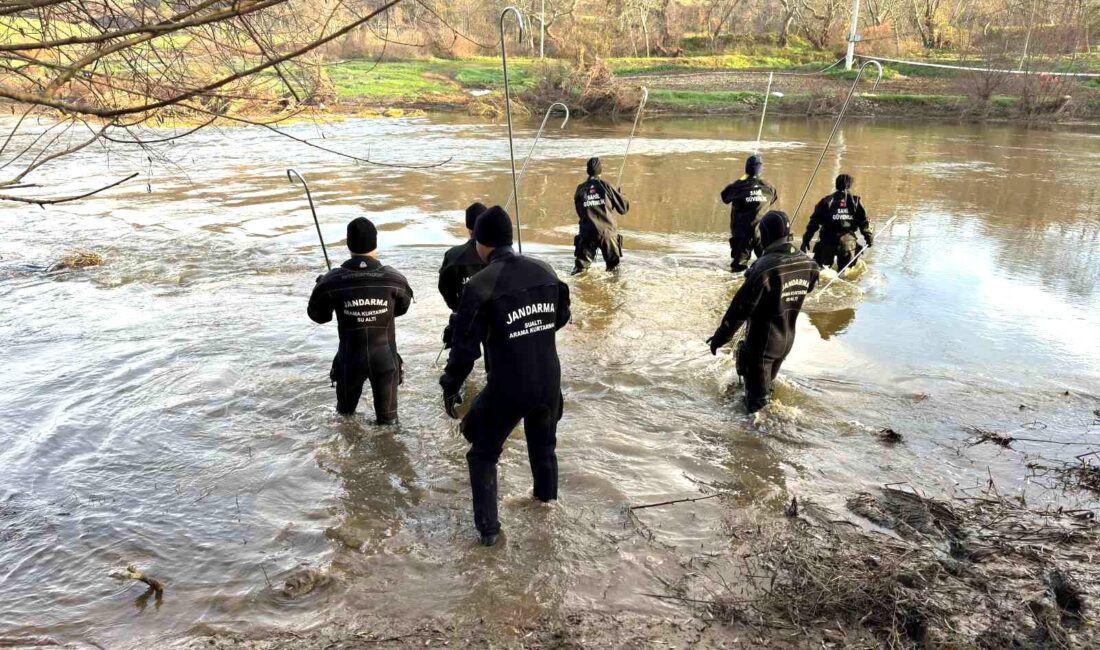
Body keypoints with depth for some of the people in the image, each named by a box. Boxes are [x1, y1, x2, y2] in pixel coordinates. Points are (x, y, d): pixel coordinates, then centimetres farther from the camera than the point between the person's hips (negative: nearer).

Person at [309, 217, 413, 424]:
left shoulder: (332, 282, -17)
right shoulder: (394, 280, -15)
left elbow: (318, 315, -1)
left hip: (350, 357, 1)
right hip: (384, 356, 0)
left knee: (345, 409, 27)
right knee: (387, 414, 19)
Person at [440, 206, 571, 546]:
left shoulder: (481, 284, -17)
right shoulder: (545, 271, -2)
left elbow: (465, 346, -15)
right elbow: (561, 317, 14)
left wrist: (450, 387, -1)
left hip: (508, 387, -5)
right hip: (549, 381, 5)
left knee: (483, 453, 15)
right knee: (543, 441, 30)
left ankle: (488, 527, 16)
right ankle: (547, 493, 51)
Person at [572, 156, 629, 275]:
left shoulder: (580, 189, 3)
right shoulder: (605, 185, -4)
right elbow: (624, 208, 1)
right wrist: (620, 194, 20)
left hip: (587, 233, 2)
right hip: (608, 231, -2)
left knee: (581, 264, 8)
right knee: (613, 265, 12)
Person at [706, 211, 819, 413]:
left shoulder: (766, 267, -28)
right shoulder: (808, 265, -7)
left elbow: (742, 306, -24)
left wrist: (720, 336, -14)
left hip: (762, 343, -7)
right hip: (787, 341, 7)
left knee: (758, 397, 9)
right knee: (766, 383, 30)